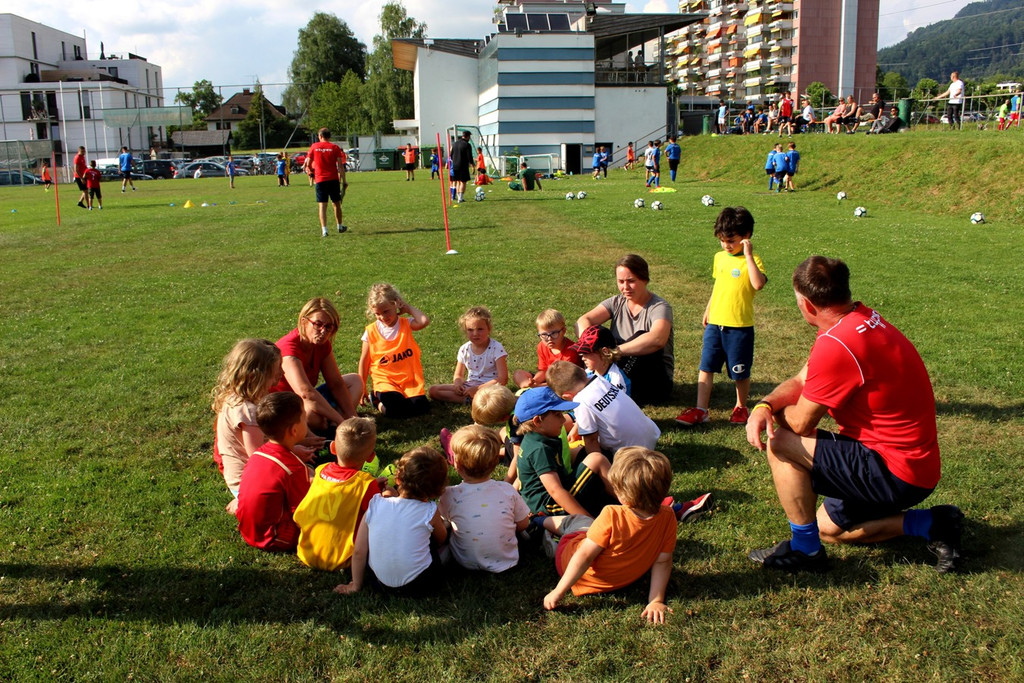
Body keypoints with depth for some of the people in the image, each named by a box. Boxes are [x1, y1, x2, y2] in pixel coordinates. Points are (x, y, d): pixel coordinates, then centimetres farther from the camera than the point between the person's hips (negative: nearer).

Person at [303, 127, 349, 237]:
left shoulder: (314, 146, 1)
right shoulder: (335, 147, 0)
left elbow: (308, 164, 3)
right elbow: (340, 165, -5)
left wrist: (311, 171, 24)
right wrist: (344, 180, -1)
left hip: (319, 180, 0)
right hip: (333, 179, 0)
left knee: (322, 205, 0)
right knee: (337, 203, 14)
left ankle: (324, 230, -9)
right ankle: (340, 226, 27)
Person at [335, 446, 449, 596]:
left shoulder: (375, 505, -10)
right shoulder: (430, 512, -14)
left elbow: (359, 552, -4)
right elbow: (441, 538, 7)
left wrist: (355, 585, 11)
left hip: (379, 582, 1)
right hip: (419, 585, 0)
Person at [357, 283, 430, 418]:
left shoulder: (406, 324, -1)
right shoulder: (371, 331, 0)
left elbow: (424, 321, -25)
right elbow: (364, 361, 6)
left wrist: (408, 308, -9)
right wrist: (362, 388, 6)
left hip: (409, 379, 2)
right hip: (385, 380, -2)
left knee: (419, 405, -21)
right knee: (396, 408, -27)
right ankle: (376, 399, 7)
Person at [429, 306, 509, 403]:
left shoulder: (496, 348, -11)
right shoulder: (464, 350, 4)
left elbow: (503, 379, -16)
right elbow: (458, 375, 14)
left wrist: (478, 388, -22)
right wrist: (457, 384, -12)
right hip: (469, 387, 6)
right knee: (433, 390, -11)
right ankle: (469, 398, -19)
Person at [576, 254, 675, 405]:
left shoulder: (659, 307, -14)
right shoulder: (616, 302, 3)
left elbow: (657, 340, -37)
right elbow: (583, 321, -13)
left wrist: (616, 351, -42)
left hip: (656, 382, -4)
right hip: (620, 368, 5)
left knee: (641, 337, -31)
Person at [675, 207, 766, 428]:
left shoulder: (752, 260, -10)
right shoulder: (719, 257, 8)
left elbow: (758, 284, -29)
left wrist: (748, 255, -27)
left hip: (739, 327, -5)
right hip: (715, 324, 5)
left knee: (740, 372, 8)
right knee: (706, 367, 2)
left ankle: (741, 408, 27)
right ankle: (700, 410, 7)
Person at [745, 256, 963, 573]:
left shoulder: (837, 345, -27)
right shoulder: (861, 318, 5)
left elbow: (802, 422, -18)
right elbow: (800, 380, 8)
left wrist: (777, 411, 4)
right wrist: (764, 406, -11)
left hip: (896, 473, -10)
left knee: (781, 443, -14)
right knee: (827, 528, 22)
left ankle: (804, 549, -2)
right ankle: (931, 524, 17)